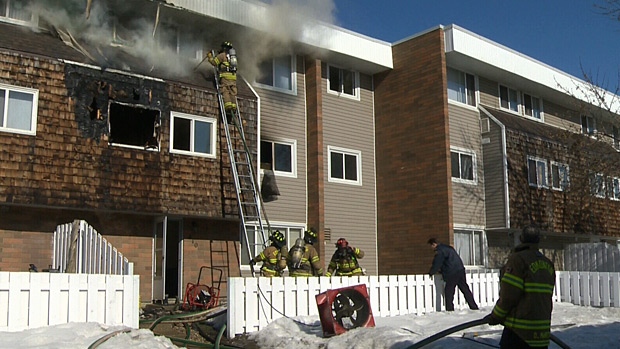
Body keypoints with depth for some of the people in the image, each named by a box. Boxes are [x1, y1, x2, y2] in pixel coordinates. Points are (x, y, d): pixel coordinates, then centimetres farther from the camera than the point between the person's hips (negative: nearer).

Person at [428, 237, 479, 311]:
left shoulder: (439, 251, -10)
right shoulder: (448, 248, 21)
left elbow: (437, 264, -9)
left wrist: (431, 273, 4)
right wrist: (441, 270, 28)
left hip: (452, 274, -9)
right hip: (460, 271, 9)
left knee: (449, 291, 0)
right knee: (465, 289, 12)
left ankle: (449, 309, 0)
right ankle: (474, 307, 14)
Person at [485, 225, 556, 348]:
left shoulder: (517, 259, -12)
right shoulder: (548, 264, 12)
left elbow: (508, 296, -14)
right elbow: (548, 298, 16)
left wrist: (495, 317, -1)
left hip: (519, 330, -7)